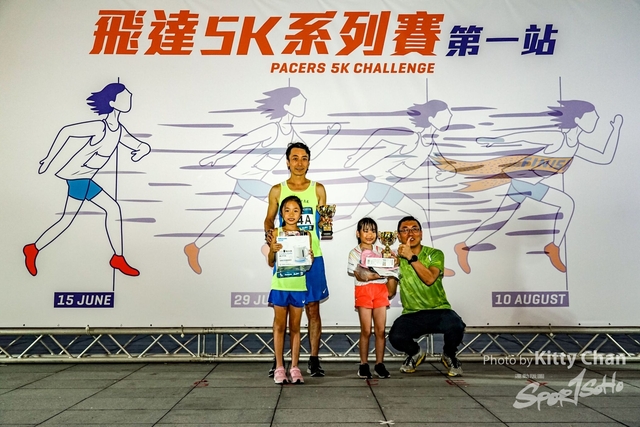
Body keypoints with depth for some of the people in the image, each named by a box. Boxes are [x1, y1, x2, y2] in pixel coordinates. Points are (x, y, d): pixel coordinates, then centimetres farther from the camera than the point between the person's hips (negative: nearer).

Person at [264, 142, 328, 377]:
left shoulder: (318, 189, 7)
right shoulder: (277, 190, 6)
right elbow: (269, 218, 10)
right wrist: (268, 233, -10)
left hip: (312, 257, 0)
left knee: (313, 308, 3)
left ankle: (314, 360, 12)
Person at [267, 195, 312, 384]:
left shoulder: (305, 235, 4)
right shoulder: (277, 233, 0)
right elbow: (271, 263, 0)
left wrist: (310, 258, -14)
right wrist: (273, 250, -18)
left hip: (298, 285, 1)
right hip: (280, 285, -1)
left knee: (295, 327, 9)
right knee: (279, 326, 6)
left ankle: (294, 367, 16)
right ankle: (279, 367, 13)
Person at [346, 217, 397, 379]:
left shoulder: (381, 251, 13)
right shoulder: (355, 252, 1)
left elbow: (388, 269, 9)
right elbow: (358, 275, -11)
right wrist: (373, 275, -26)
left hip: (380, 290, 3)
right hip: (364, 291, -3)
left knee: (380, 329, 2)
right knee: (366, 330, -1)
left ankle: (379, 363, 12)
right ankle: (364, 364, 10)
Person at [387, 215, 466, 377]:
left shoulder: (435, 254, 0)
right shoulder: (397, 259, 5)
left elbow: (429, 279, -20)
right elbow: (390, 292, 0)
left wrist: (411, 257, -25)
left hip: (439, 310, -1)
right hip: (411, 315, 1)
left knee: (455, 326, -34)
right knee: (395, 337, -29)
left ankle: (449, 355, 5)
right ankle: (415, 353, 11)